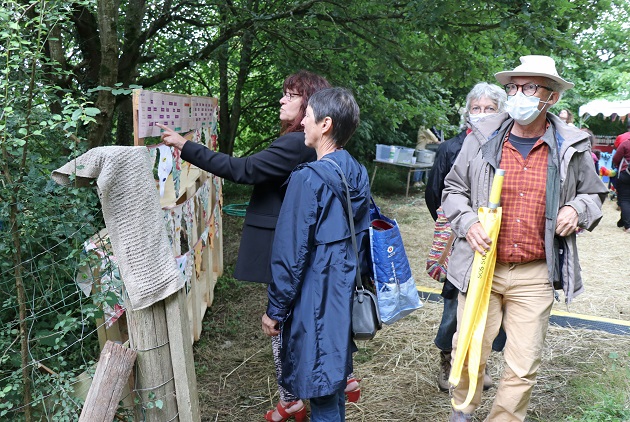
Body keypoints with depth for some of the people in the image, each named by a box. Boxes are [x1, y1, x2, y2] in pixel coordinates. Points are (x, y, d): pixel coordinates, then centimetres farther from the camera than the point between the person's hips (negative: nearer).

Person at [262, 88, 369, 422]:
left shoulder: (308, 179, -19)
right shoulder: (358, 174, 4)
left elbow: (290, 254, -17)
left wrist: (275, 310, -8)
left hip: (315, 301, -8)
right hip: (347, 294, 8)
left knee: (322, 394, 4)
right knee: (335, 380, 22)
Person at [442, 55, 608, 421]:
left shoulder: (572, 147, 2)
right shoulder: (482, 139, 0)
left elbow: (595, 193, 17)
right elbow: (454, 189, 10)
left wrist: (578, 209, -6)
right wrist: (468, 223, -8)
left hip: (535, 276, 0)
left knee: (523, 368, 5)